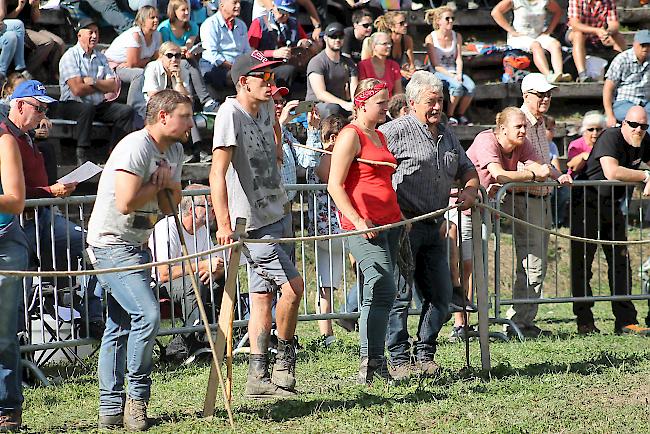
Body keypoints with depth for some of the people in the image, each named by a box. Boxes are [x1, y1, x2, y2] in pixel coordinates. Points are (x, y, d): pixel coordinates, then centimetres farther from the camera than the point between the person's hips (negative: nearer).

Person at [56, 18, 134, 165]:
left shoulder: (100, 57, 16)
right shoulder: (70, 56, -4)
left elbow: (114, 86, 5)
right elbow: (77, 90, -16)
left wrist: (93, 82, -11)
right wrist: (103, 86, -1)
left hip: (99, 105, 6)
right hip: (72, 104, -6)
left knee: (126, 111, -14)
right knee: (88, 108, -38)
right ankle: (82, 156, -35)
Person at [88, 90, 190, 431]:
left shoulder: (174, 151, 10)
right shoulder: (135, 147, -19)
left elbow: (170, 205, 13)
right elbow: (126, 203, -27)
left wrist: (169, 184, -8)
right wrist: (158, 184, -11)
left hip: (137, 246, 10)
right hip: (111, 245, -10)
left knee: (120, 326, 10)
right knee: (147, 314, -20)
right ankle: (136, 396, -8)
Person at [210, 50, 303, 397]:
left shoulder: (266, 107, 7)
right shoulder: (231, 113, -18)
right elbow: (217, 174, -24)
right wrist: (224, 224, -31)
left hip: (276, 214, 8)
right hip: (252, 222, -8)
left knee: (263, 297, 9)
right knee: (293, 285, -13)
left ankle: (258, 377, 12)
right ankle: (285, 356, 7)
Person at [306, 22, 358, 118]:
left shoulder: (348, 63, 12)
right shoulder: (316, 62, -8)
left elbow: (355, 91, -1)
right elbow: (320, 94, -21)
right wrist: (344, 104, -36)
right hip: (316, 106, -5)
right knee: (332, 107, -39)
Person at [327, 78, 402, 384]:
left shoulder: (380, 136, 20)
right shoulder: (351, 135, -7)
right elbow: (334, 185, -12)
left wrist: (399, 214, 20)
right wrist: (357, 220, -20)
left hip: (389, 224, 9)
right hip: (363, 226, -9)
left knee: (379, 294, 8)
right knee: (383, 289, -16)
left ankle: (373, 362, 10)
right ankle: (371, 364, -15)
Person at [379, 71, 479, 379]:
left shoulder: (447, 136, 17)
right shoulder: (395, 131, -7)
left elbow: (467, 170, 28)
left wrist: (469, 190, 5)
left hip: (434, 227, 8)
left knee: (441, 295, 7)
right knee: (400, 294, -5)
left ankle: (425, 354, 19)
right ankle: (398, 360, 1)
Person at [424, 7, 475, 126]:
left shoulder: (457, 36, 9)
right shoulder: (430, 38, -7)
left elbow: (459, 59, 4)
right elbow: (436, 65, -10)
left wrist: (459, 74, -15)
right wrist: (451, 76, -20)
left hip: (454, 71, 5)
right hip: (438, 73, -5)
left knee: (471, 87, -25)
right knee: (457, 86, -34)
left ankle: (460, 115, -5)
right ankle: (449, 116, -18)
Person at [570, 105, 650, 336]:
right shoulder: (611, 138, -21)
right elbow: (611, 172, -35)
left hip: (612, 206, 7)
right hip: (586, 204, -7)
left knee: (621, 262, 4)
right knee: (582, 263, -3)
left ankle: (626, 321, 6)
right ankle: (584, 322, 1)